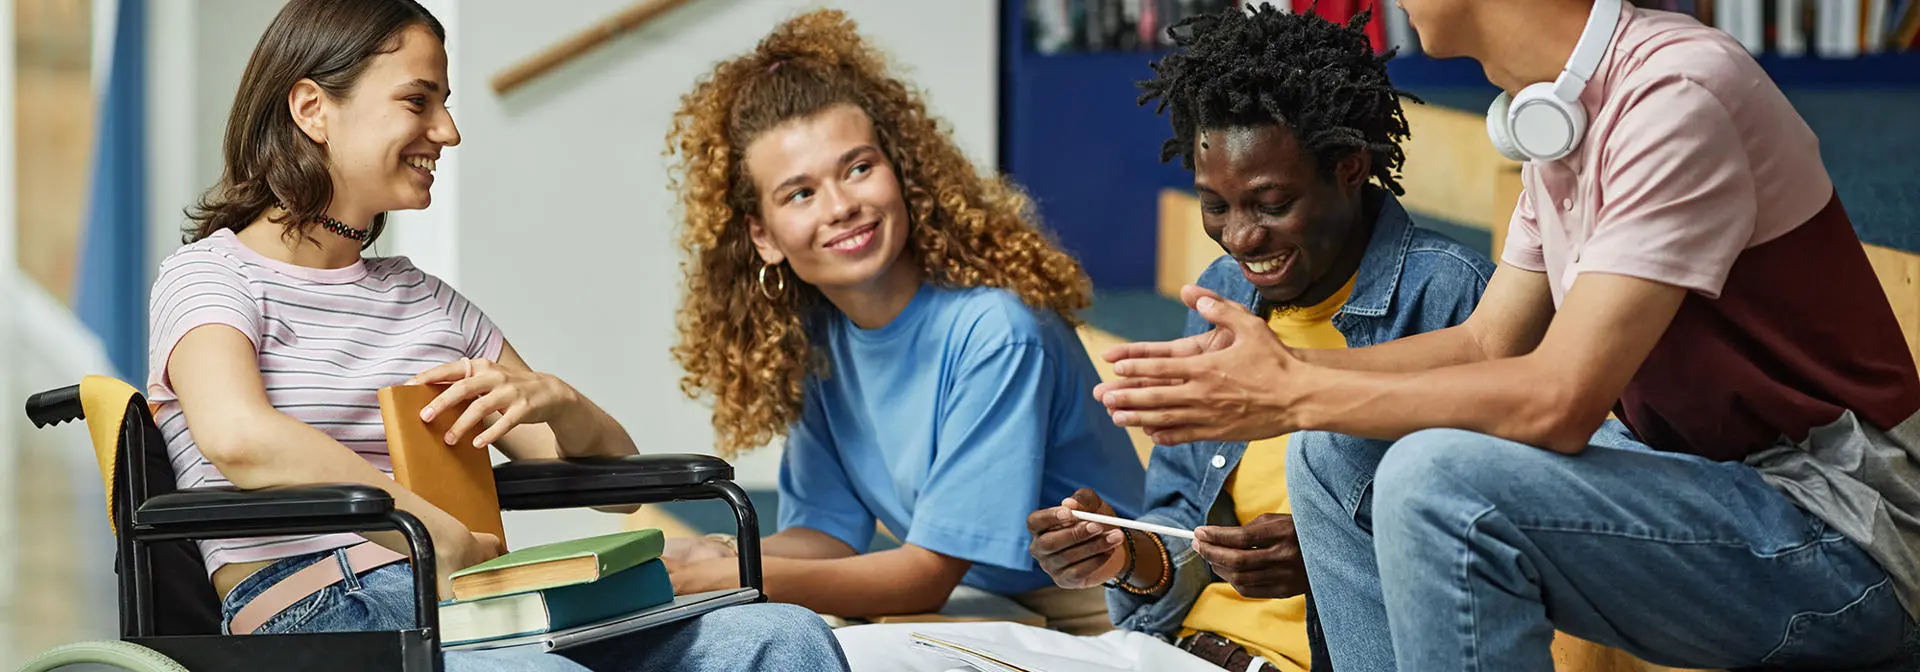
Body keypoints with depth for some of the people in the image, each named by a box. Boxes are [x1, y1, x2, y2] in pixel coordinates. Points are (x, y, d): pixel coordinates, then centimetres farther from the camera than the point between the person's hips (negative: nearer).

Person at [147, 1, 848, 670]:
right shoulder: (210, 276, 6)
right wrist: (450, 543, -17)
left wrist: (551, 399, 3)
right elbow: (238, 436, -19)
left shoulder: (430, 303, 26)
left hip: (474, 611, 7)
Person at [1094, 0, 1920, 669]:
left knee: (1437, 481, -28)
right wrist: (1283, 368, -1)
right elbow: (1488, 343, 13)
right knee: (1333, 463, 6)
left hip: (1835, 526, -10)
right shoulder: (1559, 110, 8)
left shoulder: (1676, 95, -22)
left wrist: (1297, 395, -19)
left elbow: (1559, 400, -27)